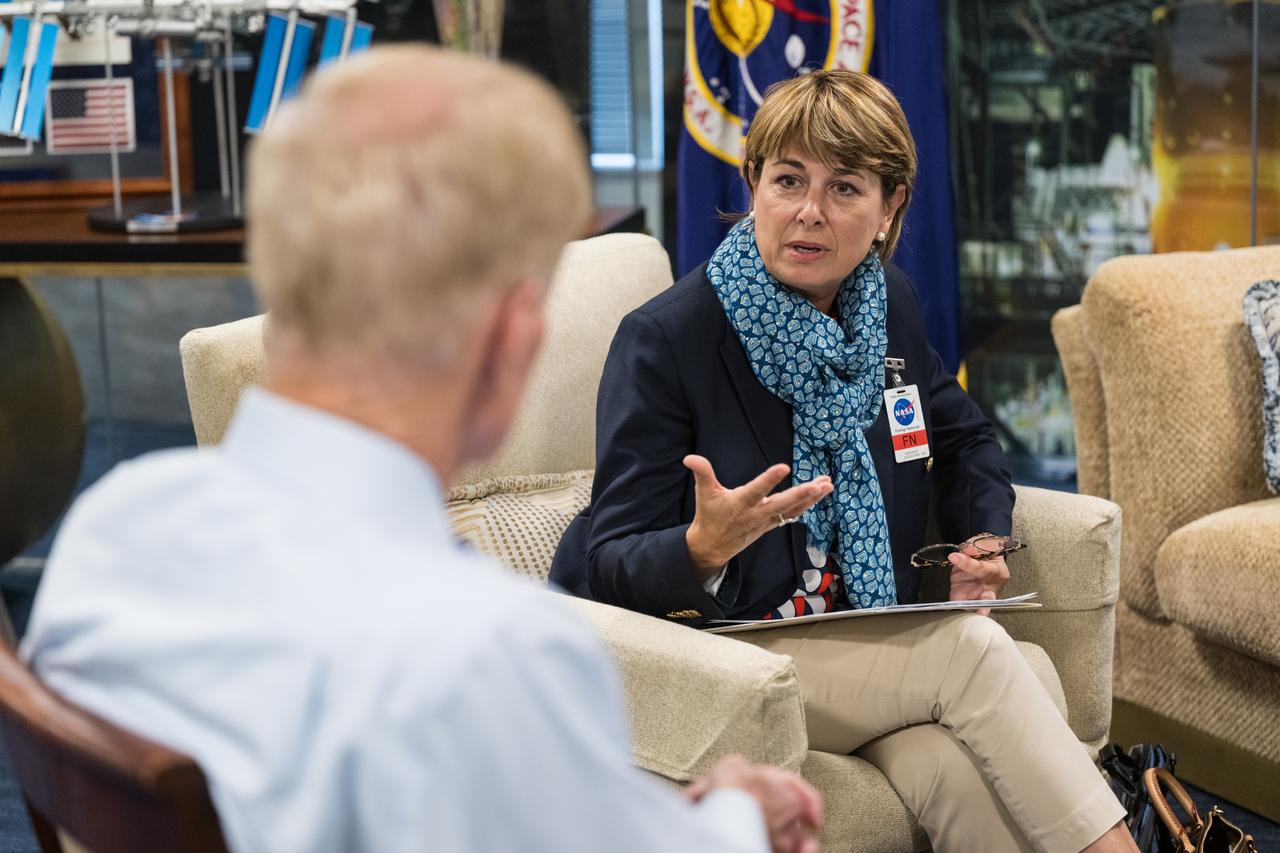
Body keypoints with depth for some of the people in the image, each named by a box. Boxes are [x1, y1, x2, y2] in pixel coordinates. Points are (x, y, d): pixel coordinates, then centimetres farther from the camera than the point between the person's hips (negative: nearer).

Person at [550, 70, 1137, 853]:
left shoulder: (890, 304, 6)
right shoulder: (663, 339, -13)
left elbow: (963, 437, 23)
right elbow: (612, 567, -14)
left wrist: (985, 538, 2)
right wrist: (703, 548, -35)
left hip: (862, 644, 5)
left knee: (964, 776, -28)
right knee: (972, 651, -26)